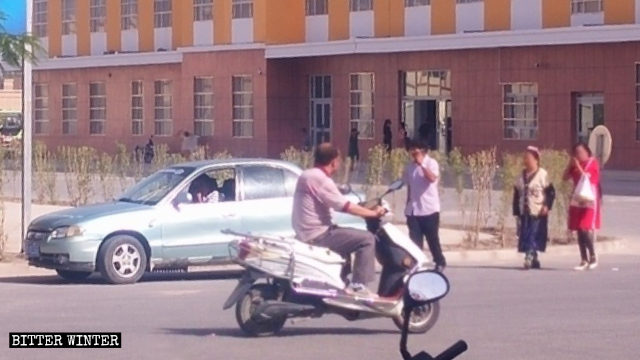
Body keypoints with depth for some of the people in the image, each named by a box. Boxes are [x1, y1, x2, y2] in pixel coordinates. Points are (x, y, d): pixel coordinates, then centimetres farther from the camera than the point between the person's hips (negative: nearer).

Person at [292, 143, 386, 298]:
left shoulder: (308, 175, 14)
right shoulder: (320, 179, -17)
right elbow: (345, 207, -19)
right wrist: (373, 213, -9)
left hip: (306, 233, 10)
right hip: (317, 235, -10)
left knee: (347, 236, 33)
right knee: (367, 239, -11)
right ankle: (358, 286, -14)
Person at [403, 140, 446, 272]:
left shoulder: (431, 163, -6)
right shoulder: (410, 167, 10)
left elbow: (433, 178, -25)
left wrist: (422, 164, -24)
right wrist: (407, 206, 14)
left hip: (429, 208, -4)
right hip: (414, 210, 4)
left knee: (432, 238, 4)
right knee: (415, 240, -1)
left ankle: (440, 262, 21)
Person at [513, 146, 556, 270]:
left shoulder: (542, 175, -4)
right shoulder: (522, 176, 13)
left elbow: (551, 192, -5)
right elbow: (516, 194, 16)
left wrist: (547, 206, -16)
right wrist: (516, 212, 13)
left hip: (538, 213, -6)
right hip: (524, 213, 6)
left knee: (533, 237, -13)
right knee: (525, 237, 5)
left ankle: (530, 257, -20)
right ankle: (534, 260, 14)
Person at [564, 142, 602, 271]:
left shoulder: (593, 163, -4)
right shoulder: (575, 165, 16)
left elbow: (586, 177, -14)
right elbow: (566, 177, 10)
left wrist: (578, 166, -11)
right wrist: (570, 164, 1)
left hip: (589, 201, -7)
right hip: (577, 201, 7)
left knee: (586, 230, -15)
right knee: (580, 232, 5)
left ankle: (593, 258, -3)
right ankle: (584, 261, 8)